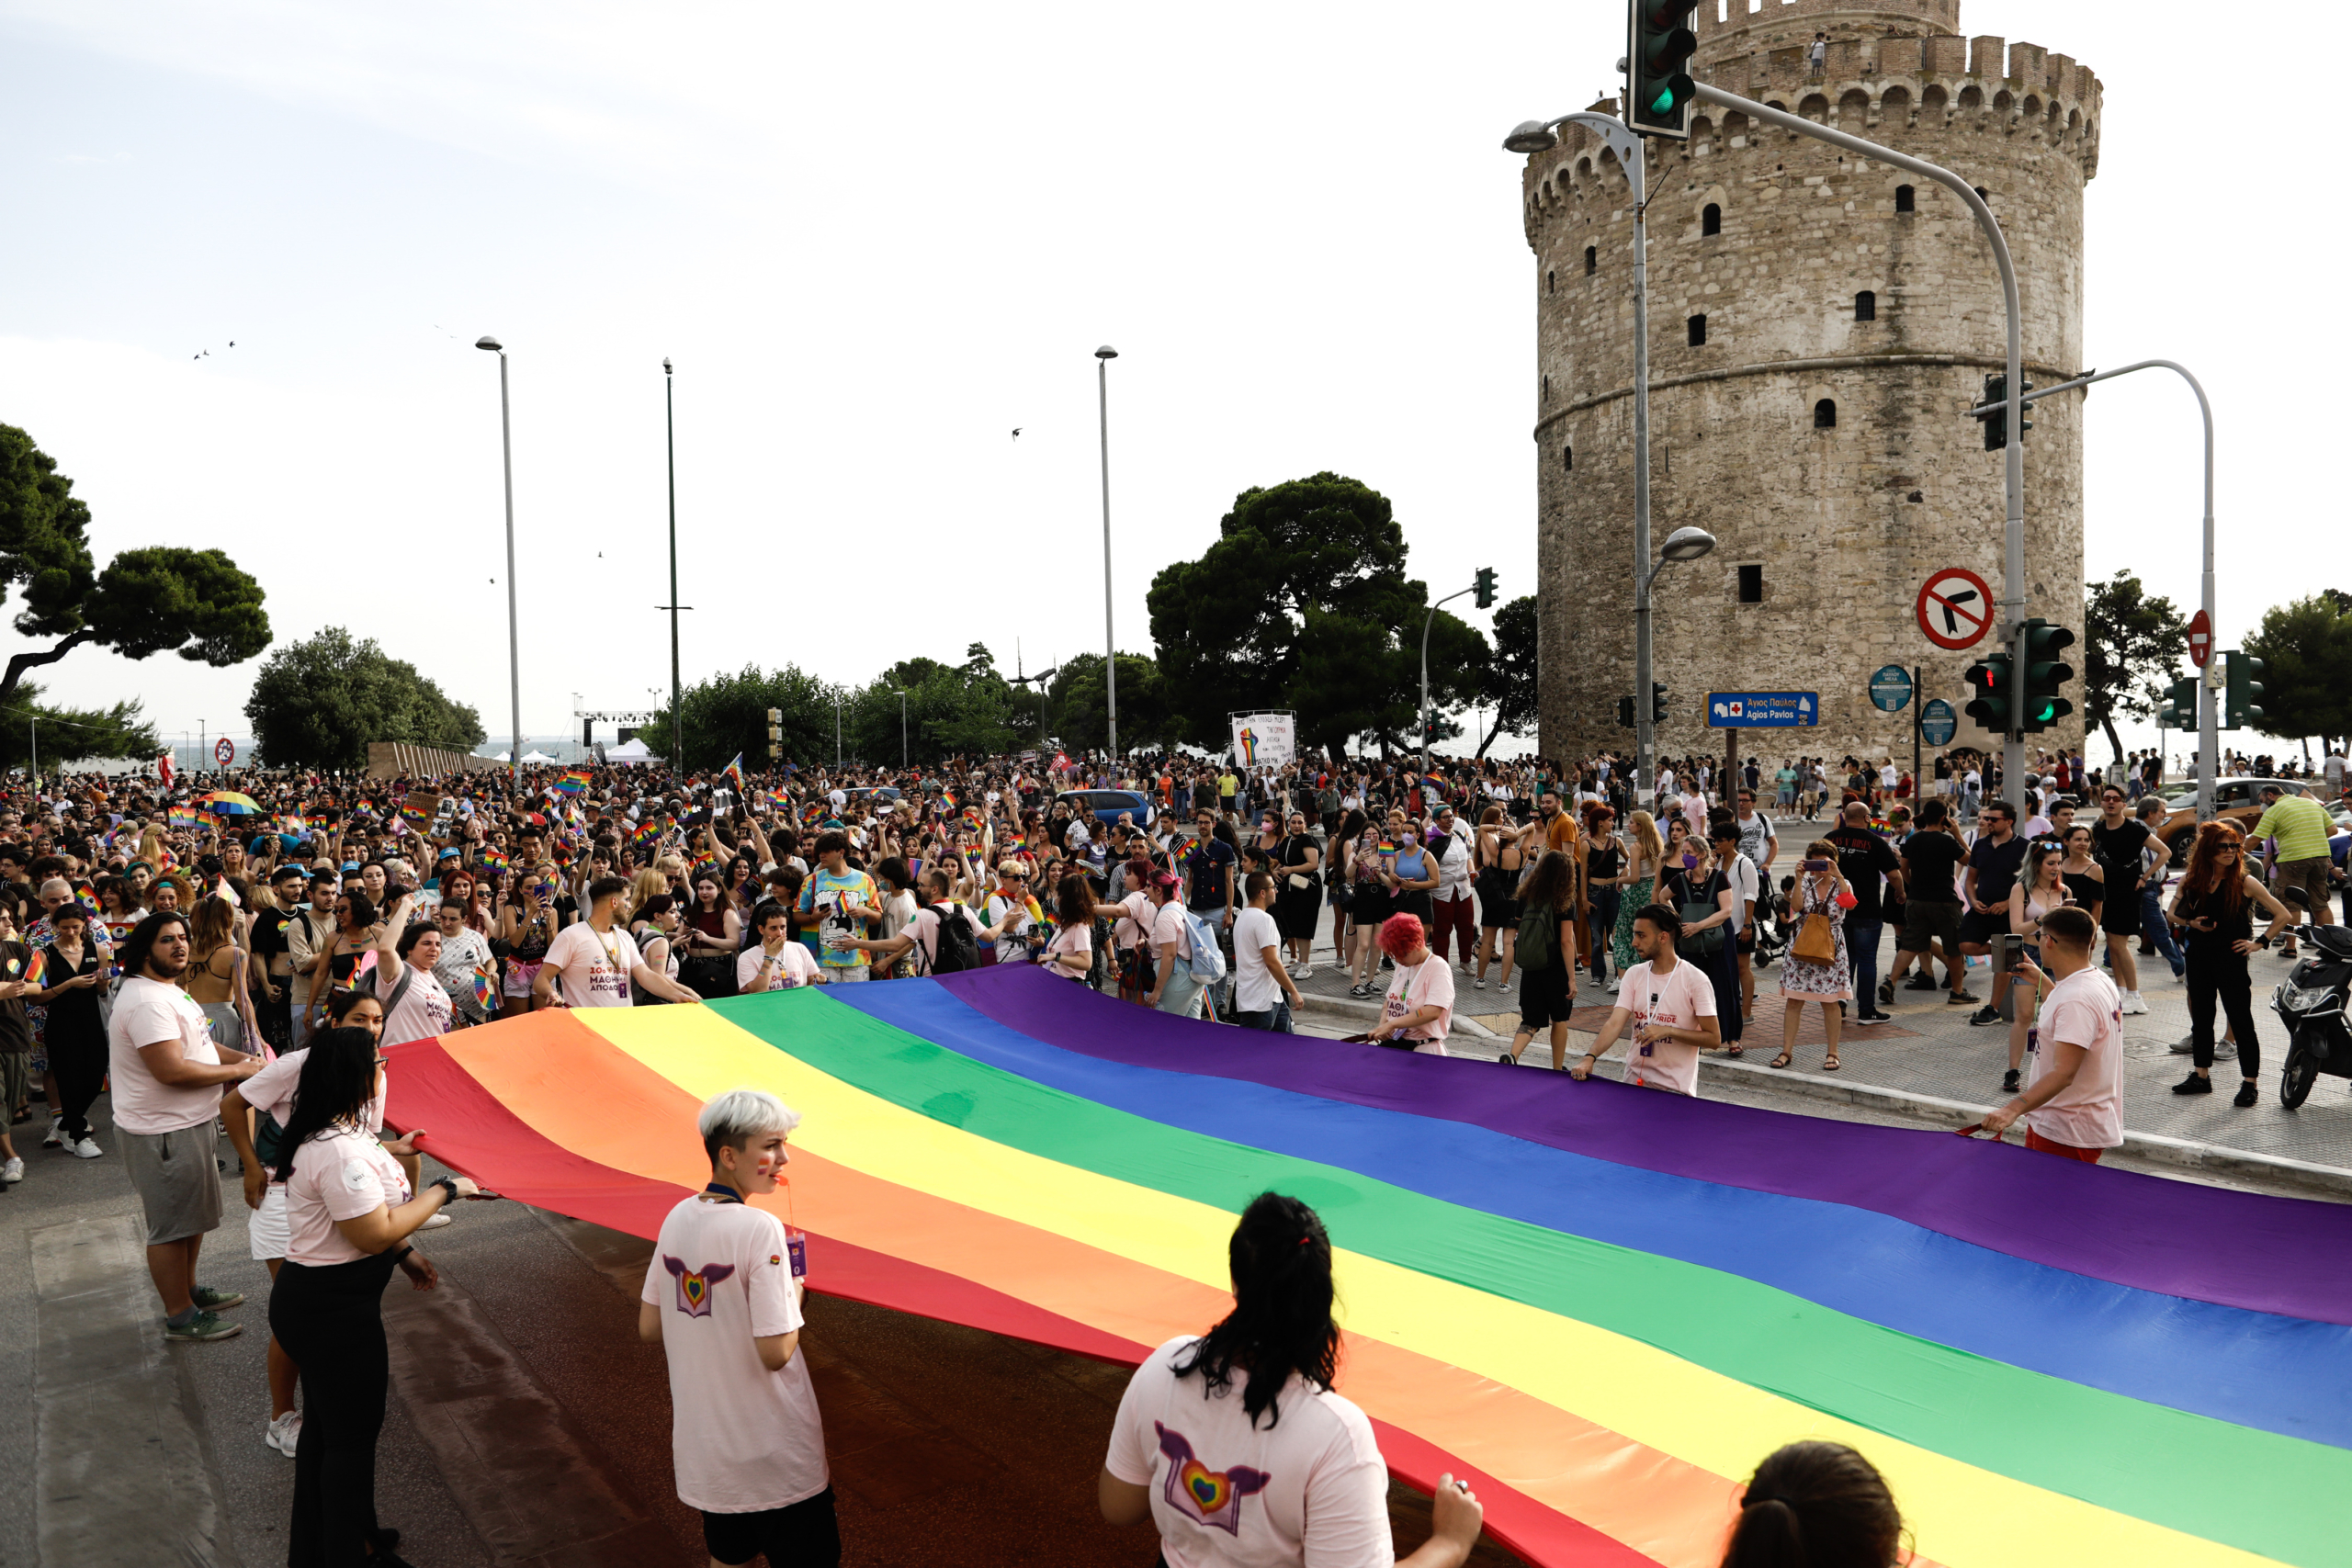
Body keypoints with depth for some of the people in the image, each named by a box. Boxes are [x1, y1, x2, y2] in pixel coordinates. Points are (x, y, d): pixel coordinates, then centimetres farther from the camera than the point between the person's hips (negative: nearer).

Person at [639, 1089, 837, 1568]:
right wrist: (796, 1290, -8)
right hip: (773, 1452, -7)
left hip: (703, 1446, 7)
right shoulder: (760, 1229, -23)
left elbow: (649, 1329, 6)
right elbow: (776, 1352, -24)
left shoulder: (677, 1218, -2)